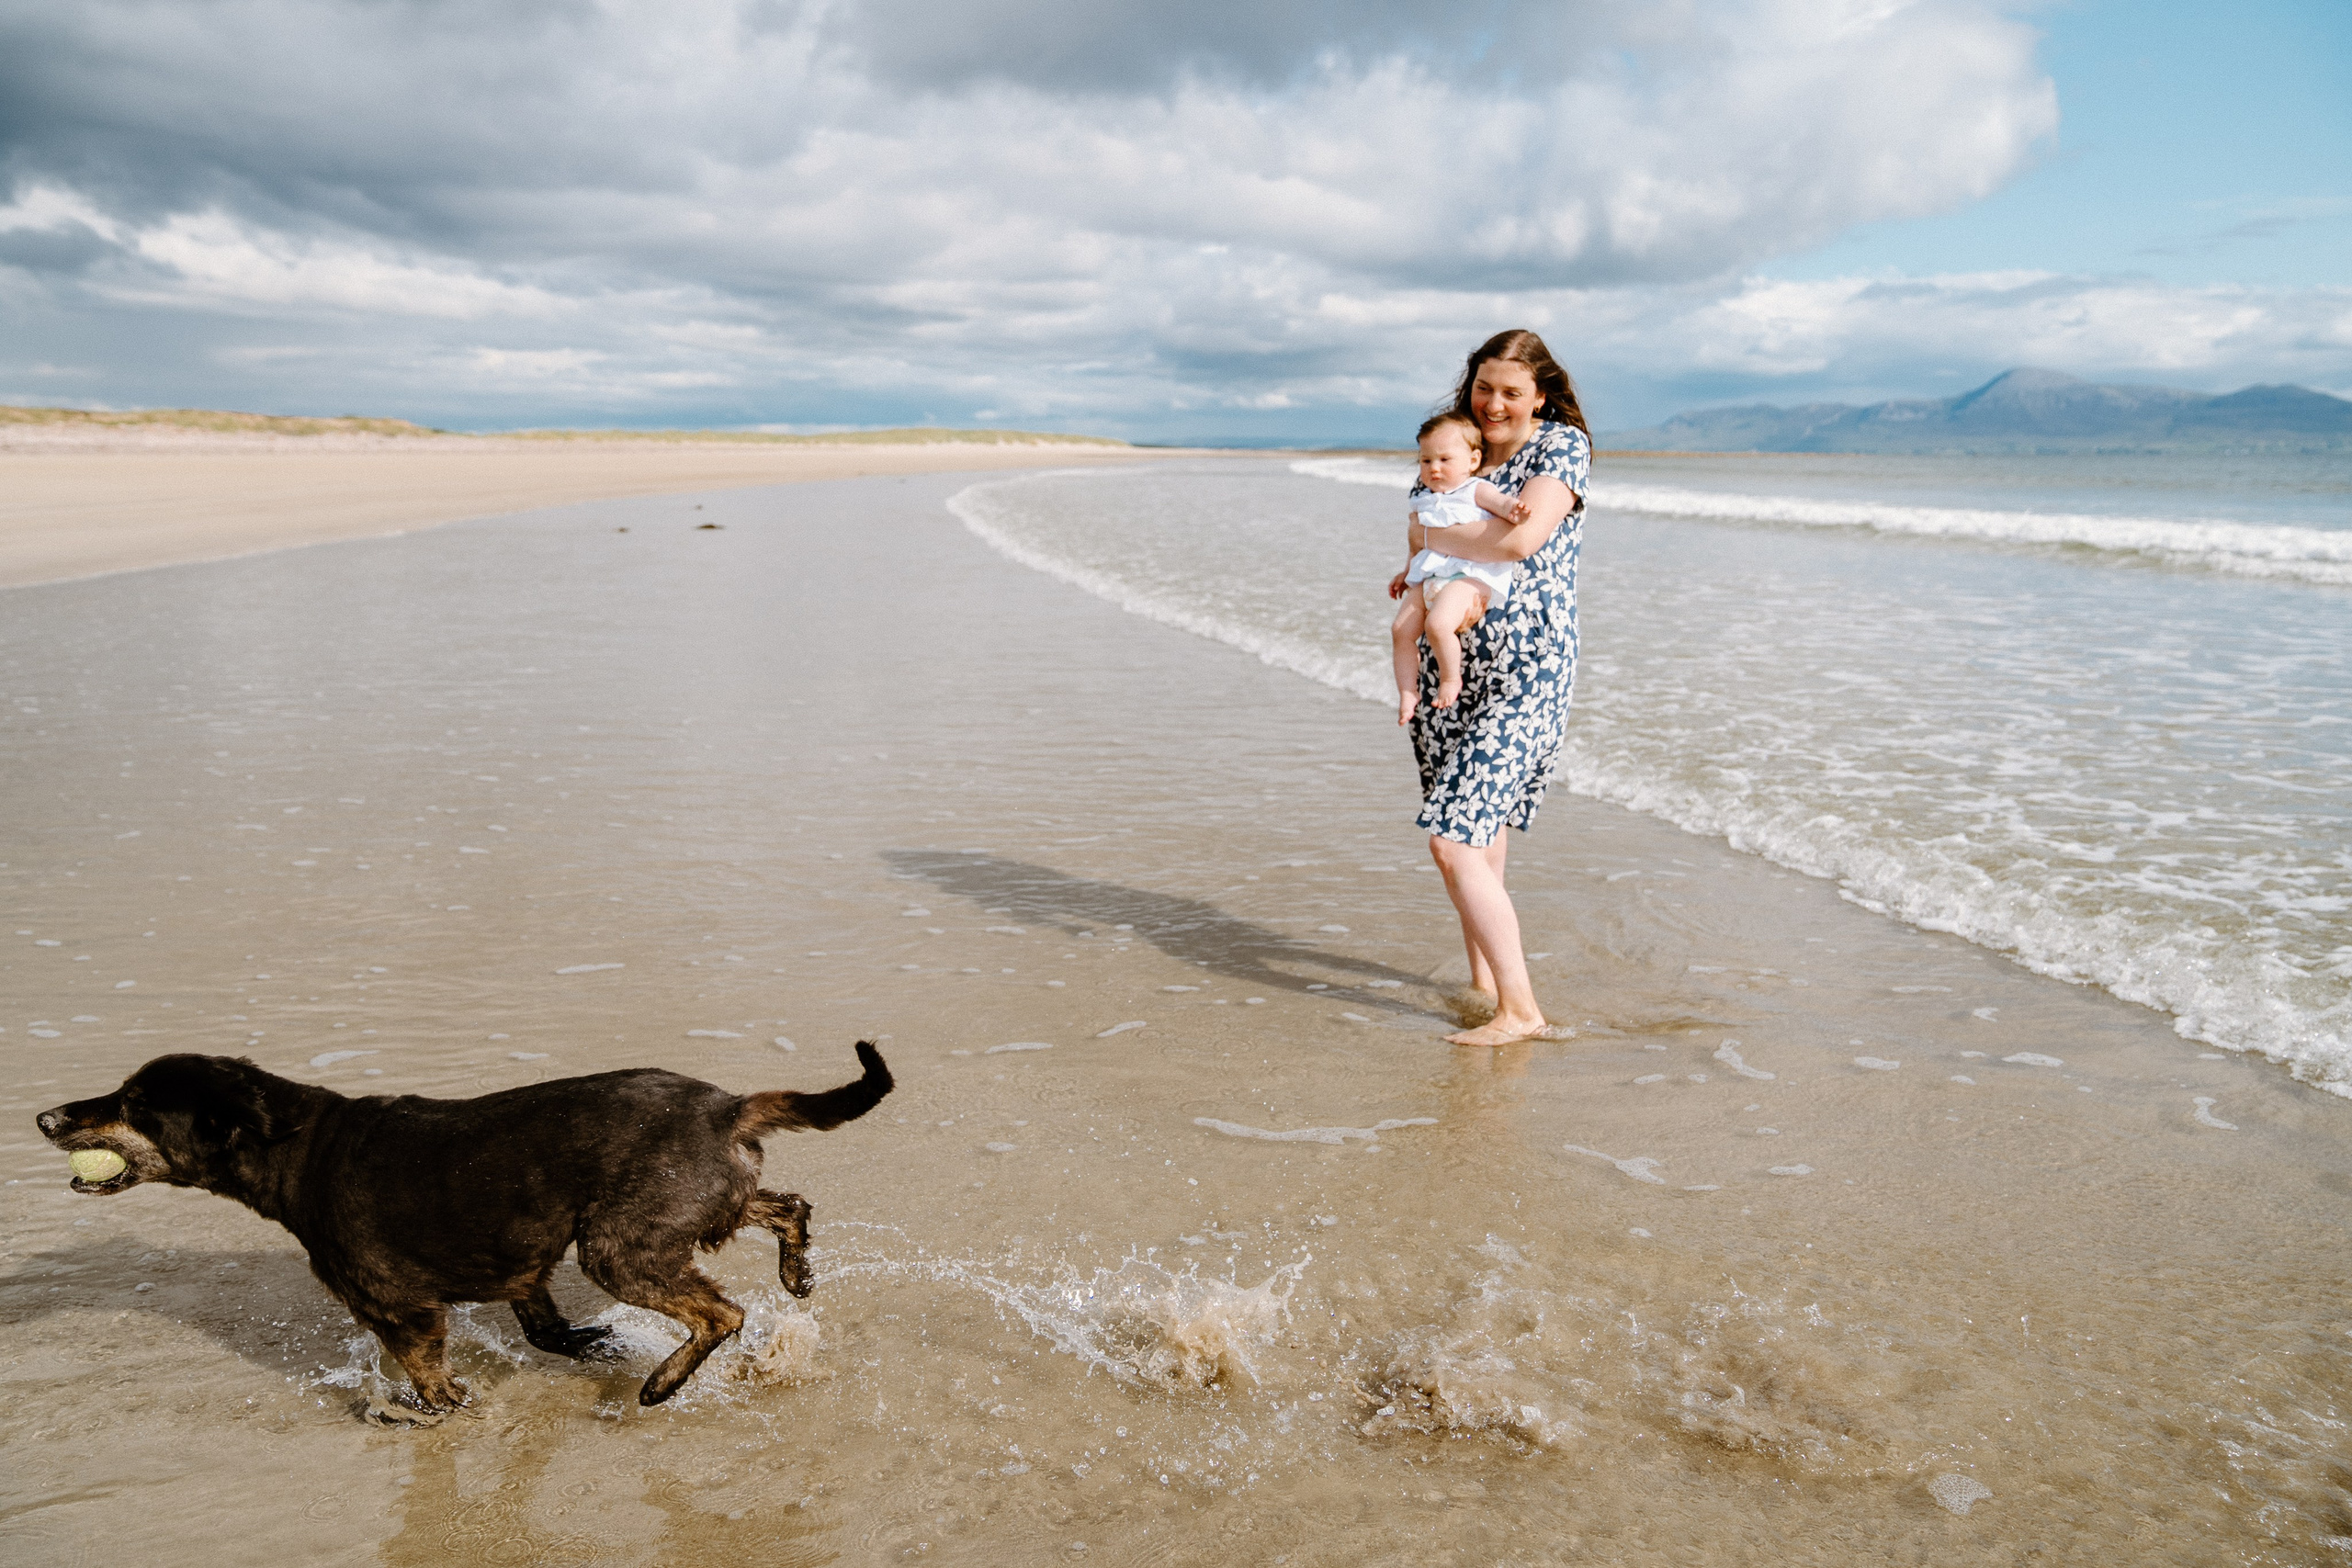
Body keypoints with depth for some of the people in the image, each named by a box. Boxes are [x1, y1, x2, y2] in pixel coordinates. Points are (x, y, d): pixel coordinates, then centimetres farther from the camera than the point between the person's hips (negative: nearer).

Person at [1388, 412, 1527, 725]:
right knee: (1401, 630, -6)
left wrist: (1512, 509, -38)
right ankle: (1407, 692, 4)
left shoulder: (1476, 491, 2)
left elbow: (1502, 502, -16)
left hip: (1469, 576, -7)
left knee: (1437, 624, -29)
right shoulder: (1424, 500, 22)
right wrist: (1406, 573, 34)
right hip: (1428, 578, 8)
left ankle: (1451, 678, -7)